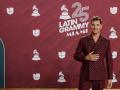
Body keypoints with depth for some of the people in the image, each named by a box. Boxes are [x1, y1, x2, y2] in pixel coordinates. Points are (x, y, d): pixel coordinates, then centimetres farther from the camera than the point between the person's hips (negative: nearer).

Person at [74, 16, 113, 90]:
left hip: (100, 76, 0)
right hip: (85, 75, 0)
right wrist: (86, 58, -13)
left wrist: (110, 78, 2)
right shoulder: (83, 40, 2)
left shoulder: (106, 42, 3)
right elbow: (76, 55, 6)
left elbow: (109, 61, 5)